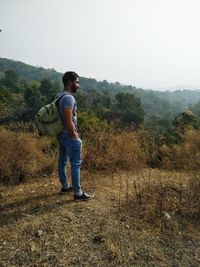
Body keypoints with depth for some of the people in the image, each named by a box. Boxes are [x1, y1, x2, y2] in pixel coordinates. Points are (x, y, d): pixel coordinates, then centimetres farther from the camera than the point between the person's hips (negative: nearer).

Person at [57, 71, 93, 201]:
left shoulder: (60, 96, 11)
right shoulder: (69, 97, -20)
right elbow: (68, 120, -26)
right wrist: (74, 135, -14)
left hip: (61, 135, 10)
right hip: (70, 137, -10)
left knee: (62, 161, 17)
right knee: (76, 164, -2)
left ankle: (65, 186, 32)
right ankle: (78, 193, 7)